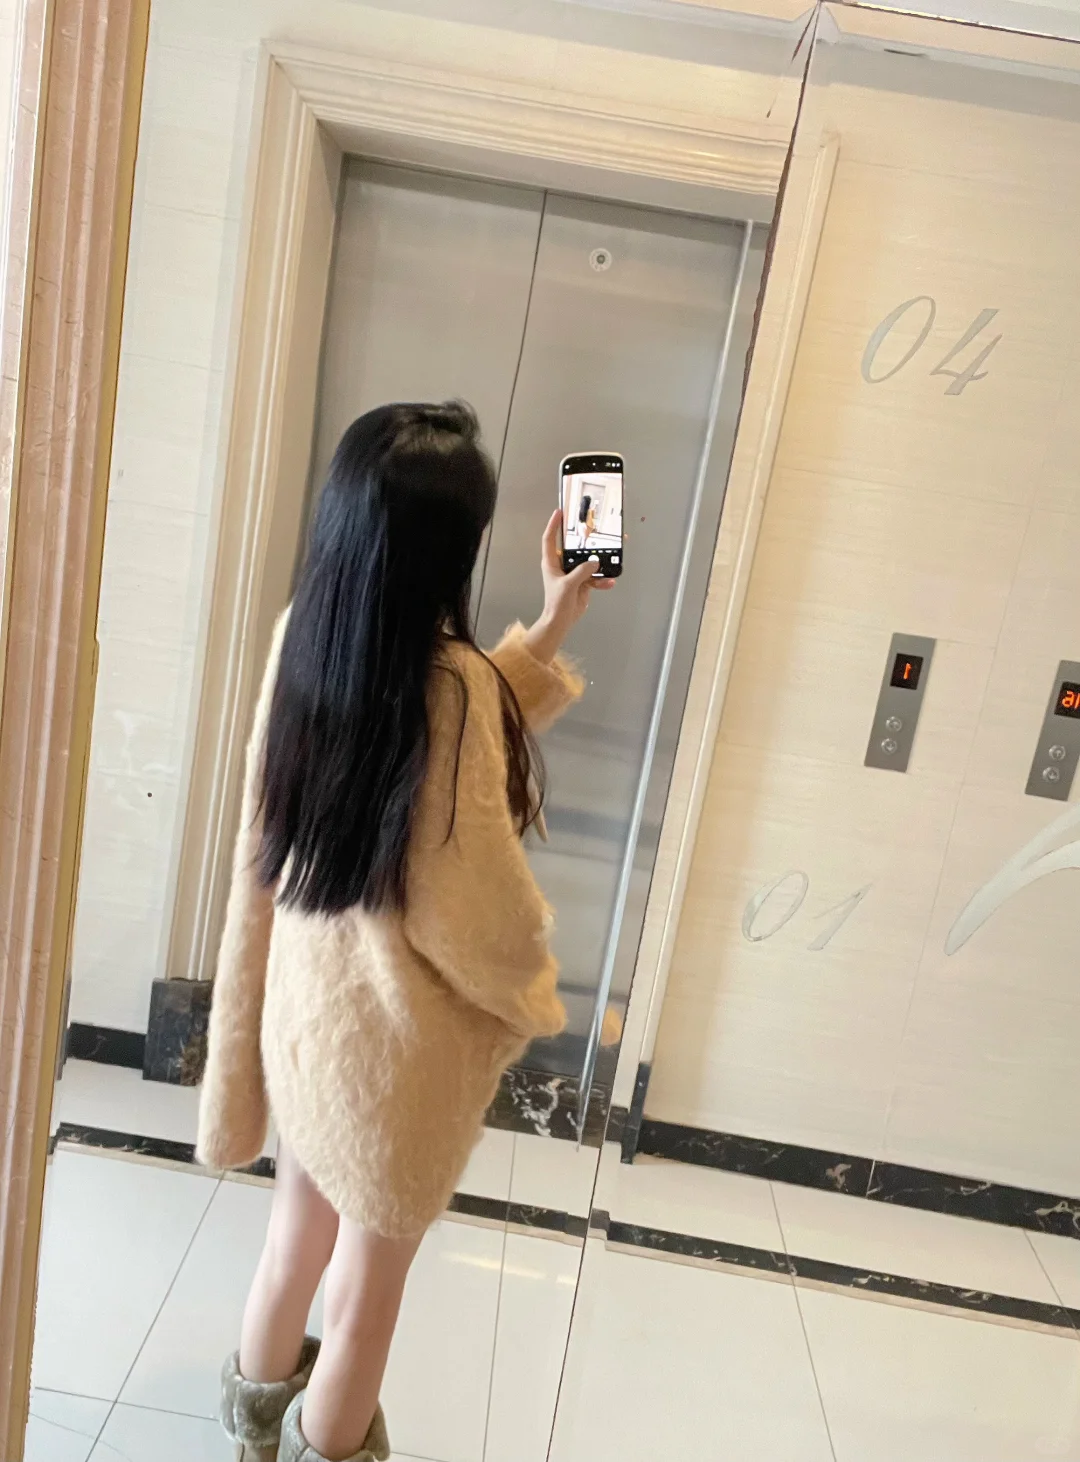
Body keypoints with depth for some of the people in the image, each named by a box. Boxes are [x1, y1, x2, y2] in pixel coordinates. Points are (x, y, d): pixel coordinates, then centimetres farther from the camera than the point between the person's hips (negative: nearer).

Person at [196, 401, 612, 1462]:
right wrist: (529, 996, -1)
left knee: (301, 1226, 32)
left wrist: (552, 626, 9)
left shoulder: (303, 635, -7)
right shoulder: (450, 680, -29)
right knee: (369, 1271, 22)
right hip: (398, 1029, -7)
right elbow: (476, 898, -22)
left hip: (301, 996, 7)